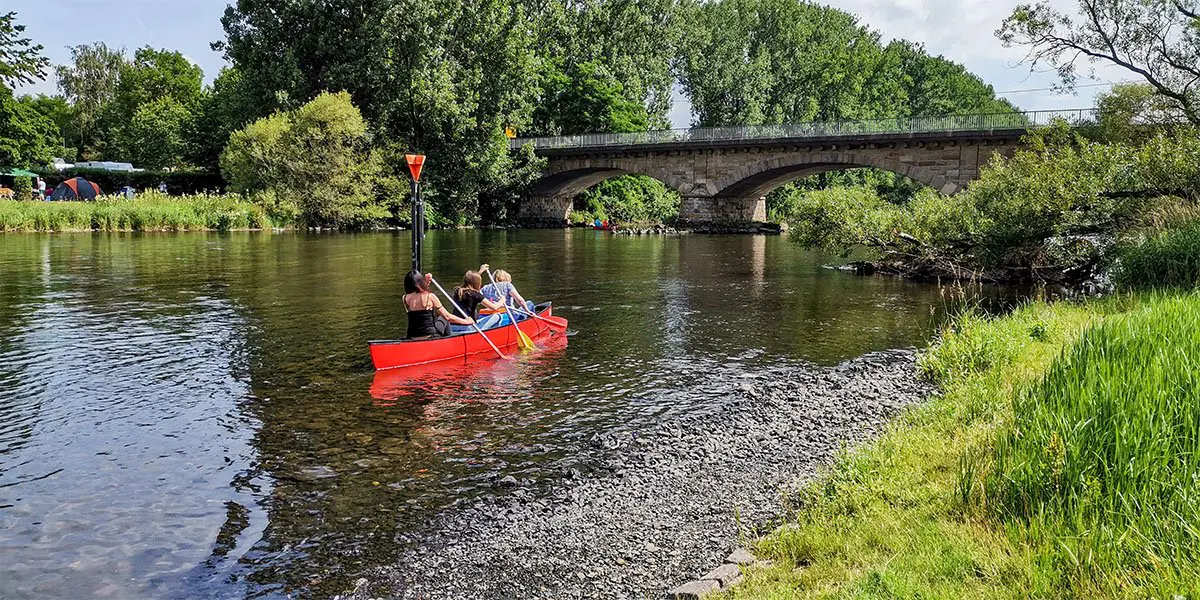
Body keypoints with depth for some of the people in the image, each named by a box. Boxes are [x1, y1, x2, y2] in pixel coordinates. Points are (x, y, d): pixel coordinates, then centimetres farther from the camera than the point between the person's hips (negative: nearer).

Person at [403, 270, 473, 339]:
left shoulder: (406, 298, -1)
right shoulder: (430, 296, -12)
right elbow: (447, 316, -7)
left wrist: (426, 281, 21)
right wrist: (466, 321, 4)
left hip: (412, 339, 4)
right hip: (429, 337, -4)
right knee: (444, 320, 26)